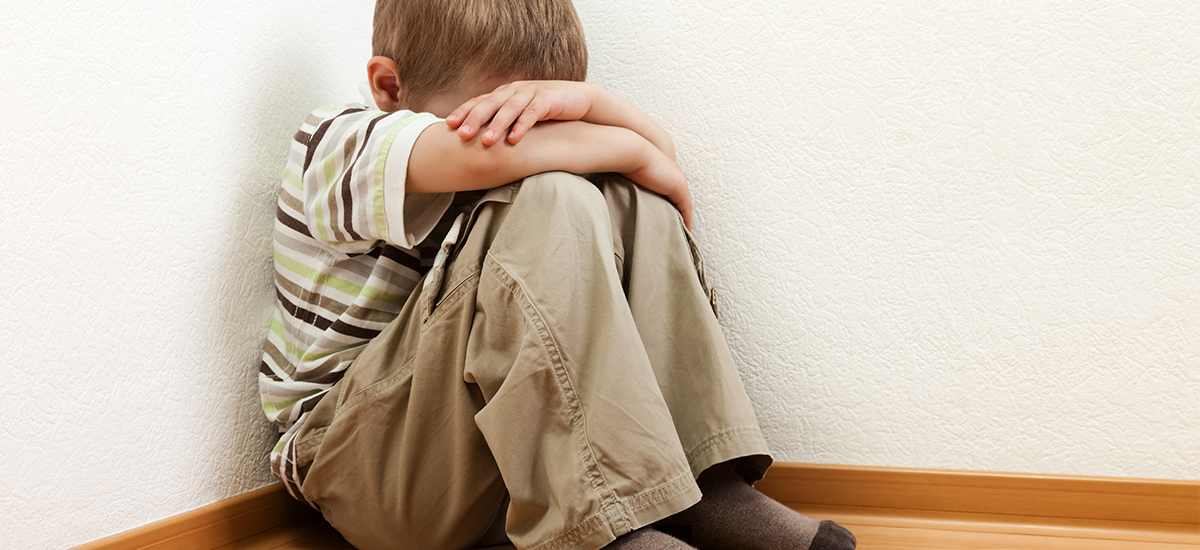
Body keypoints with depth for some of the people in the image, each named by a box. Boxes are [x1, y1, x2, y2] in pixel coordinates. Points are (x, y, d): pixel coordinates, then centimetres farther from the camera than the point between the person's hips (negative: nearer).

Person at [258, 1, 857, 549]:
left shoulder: (507, 173, 14)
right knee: (549, 205, -28)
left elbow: (659, 153, 2)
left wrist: (583, 99, -18)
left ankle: (708, 482, -17)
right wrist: (635, 153, -17)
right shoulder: (333, 141, -7)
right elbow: (479, 152, -29)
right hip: (356, 460, -7)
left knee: (631, 201, -6)